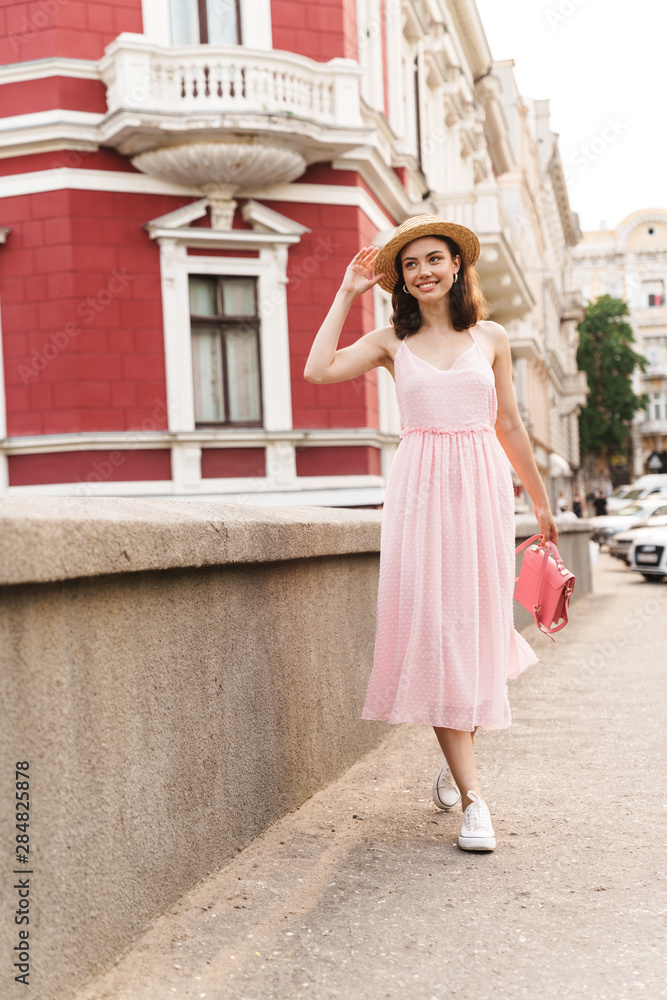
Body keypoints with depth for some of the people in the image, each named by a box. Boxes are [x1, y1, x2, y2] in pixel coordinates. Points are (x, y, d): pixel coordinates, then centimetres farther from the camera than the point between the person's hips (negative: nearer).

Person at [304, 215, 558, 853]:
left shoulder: (490, 338, 10)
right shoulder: (393, 341, 8)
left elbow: (509, 425, 16)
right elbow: (318, 370, -5)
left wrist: (540, 501, 19)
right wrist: (347, 294, 4)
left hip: (482, 488, 1)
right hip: (420, 490, -1)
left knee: (476, 625, 3)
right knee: (432, 628, -8)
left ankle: (455, 758, 29)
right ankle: (472, 798, -4)